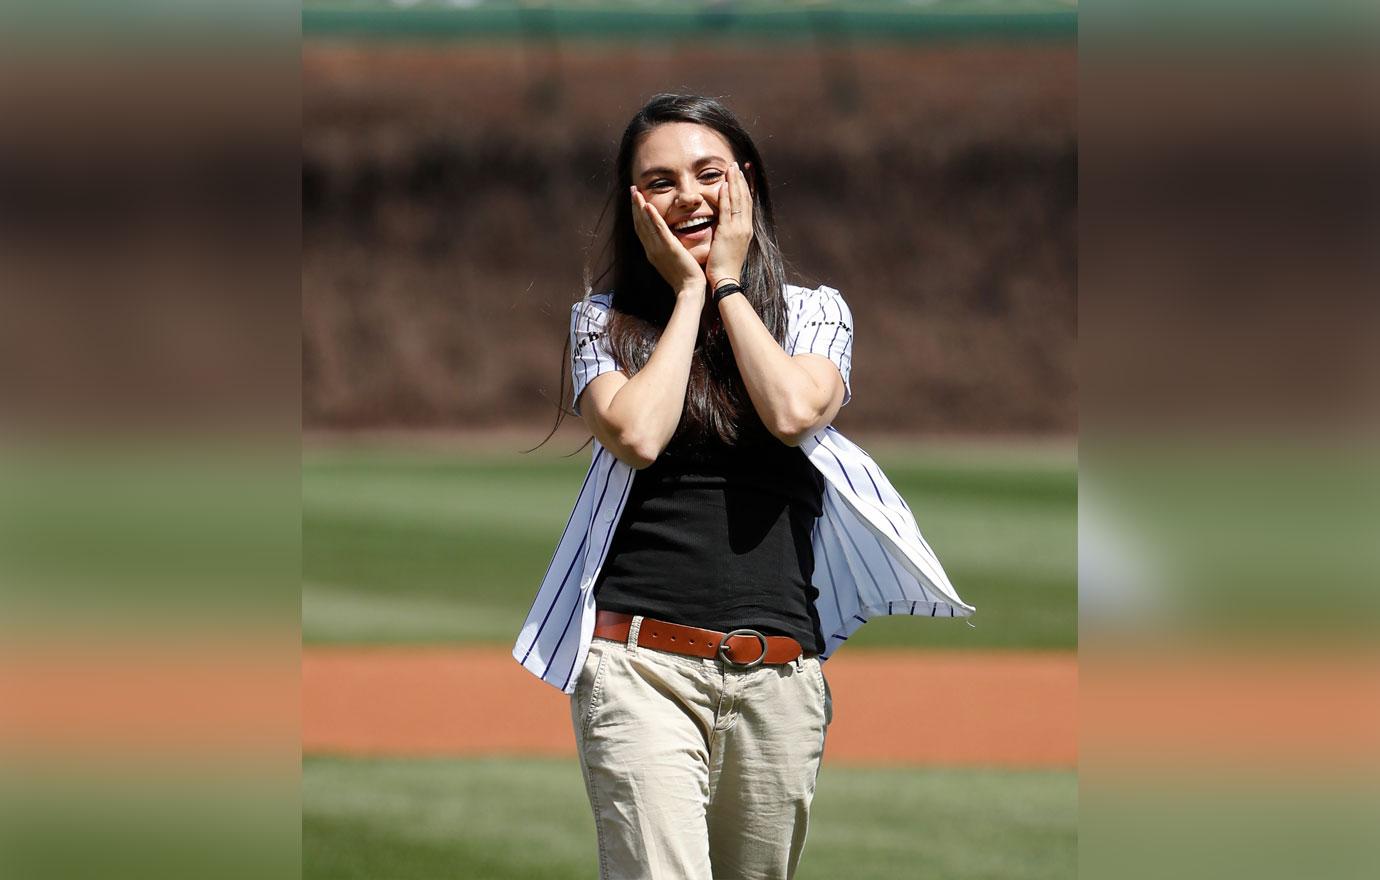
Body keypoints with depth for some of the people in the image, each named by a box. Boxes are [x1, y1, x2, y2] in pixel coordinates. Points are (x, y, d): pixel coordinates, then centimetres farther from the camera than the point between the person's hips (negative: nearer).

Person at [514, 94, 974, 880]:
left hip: (778, 677, 2)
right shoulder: (604, 321, 10)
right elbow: (636, 435, -10)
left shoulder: (815, 313, 12)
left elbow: (793, 411, -9)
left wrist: (728, 281, 1)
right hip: (641, 665, -2)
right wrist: (688, 291, 0)